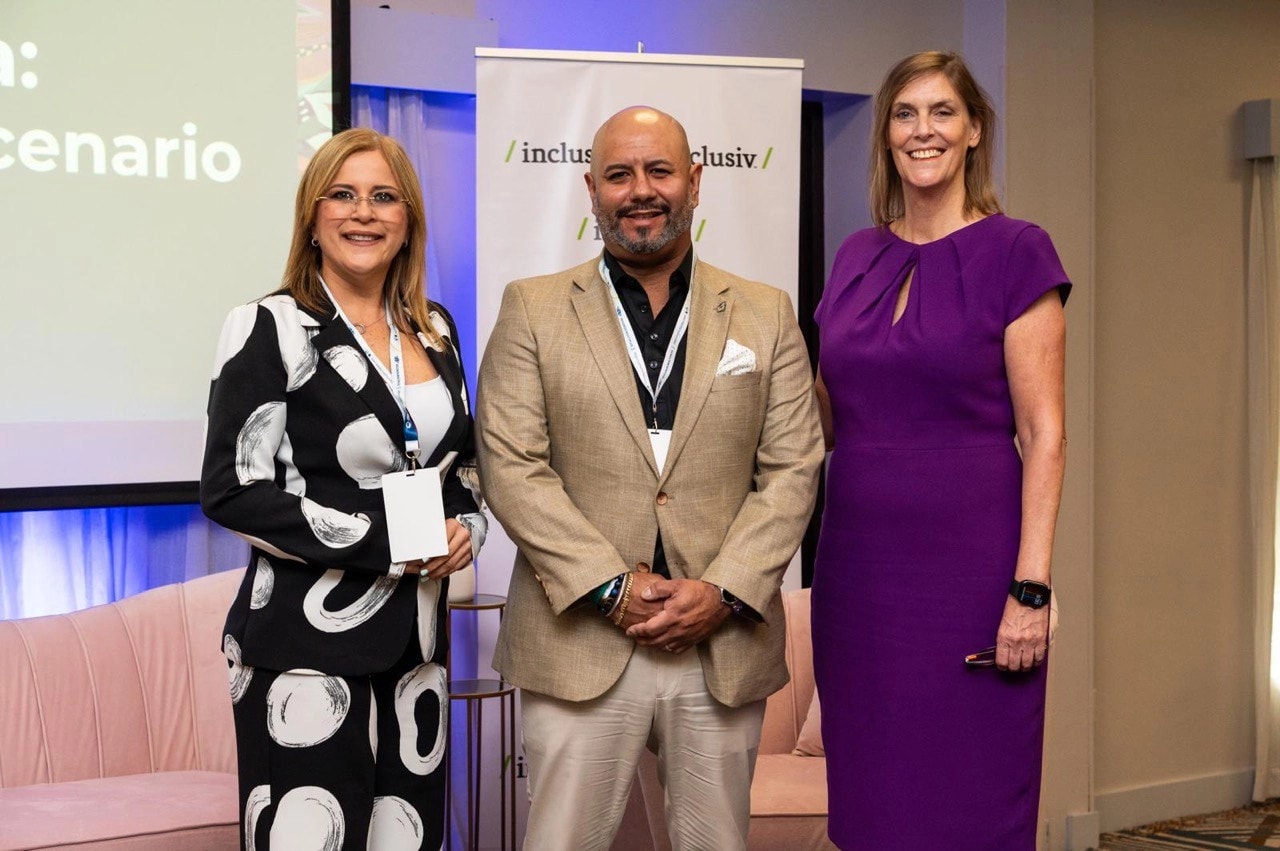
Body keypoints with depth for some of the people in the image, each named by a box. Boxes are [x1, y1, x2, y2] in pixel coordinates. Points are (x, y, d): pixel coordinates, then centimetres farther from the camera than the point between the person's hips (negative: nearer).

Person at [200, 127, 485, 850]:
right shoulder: (272, 328, -6)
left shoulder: (434, 330, 11)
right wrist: (381, 542, -15)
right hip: (309, 644, -5)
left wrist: (467, 526, 0)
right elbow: (232, 491, -11)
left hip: (417, 637, 6)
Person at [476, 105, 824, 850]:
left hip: (727, 641, 2)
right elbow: (512, 467, -3)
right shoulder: (534, 310, 5)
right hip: (580, 638, -1)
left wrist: (724, 591, -9)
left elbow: (793, 471, 4)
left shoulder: (767, 315, 9)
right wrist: (612, 585, -12)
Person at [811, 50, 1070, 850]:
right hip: (860, 558, 5)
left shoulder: (1016, 251, -4)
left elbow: (1044, 434, -8)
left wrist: (1031, 589, -14)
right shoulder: (857, 254, 11)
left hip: (969, 563, -5)